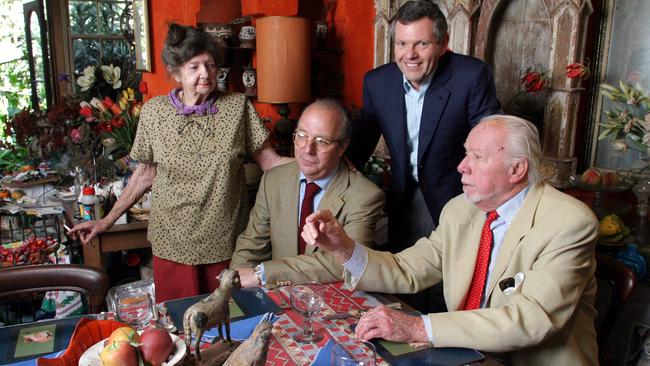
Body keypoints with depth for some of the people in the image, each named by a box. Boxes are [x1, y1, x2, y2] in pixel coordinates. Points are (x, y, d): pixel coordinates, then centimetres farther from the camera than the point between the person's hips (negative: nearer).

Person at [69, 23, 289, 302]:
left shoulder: (237, 106, -5)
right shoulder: (154, 111, -2)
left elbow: (270, 161, -5)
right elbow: (145, 173, 7)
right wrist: (107, 221, 6)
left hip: (225, 243, 0)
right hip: (173, 244, 1)